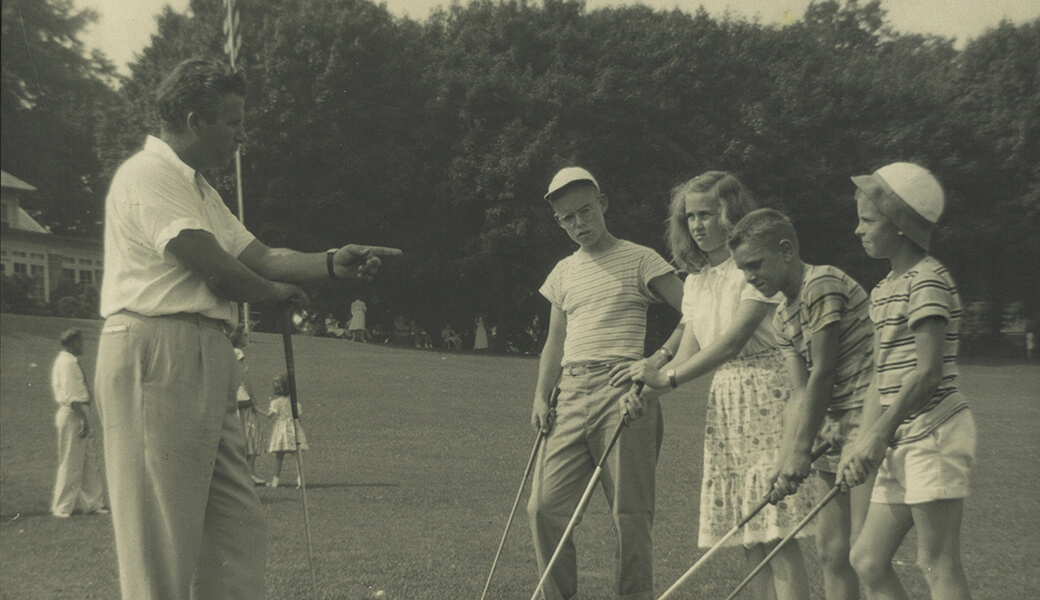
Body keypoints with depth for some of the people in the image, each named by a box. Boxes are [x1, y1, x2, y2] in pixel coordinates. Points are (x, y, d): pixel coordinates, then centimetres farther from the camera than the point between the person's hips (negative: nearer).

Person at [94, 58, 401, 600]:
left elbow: (261, 256, 16)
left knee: (236, 524, 10)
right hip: (156, 353, -10)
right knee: (161, 534, -5)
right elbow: (214, 269, -15)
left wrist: (334, 263, -1)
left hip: (206, 359, 10)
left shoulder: (198, 189, 23)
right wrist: (277, 292, 4)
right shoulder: (148, 174, -9)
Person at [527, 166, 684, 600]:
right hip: (571, 396, 5)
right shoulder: (564, 272, 20)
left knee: (630, 511, -4)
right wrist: (541, 396, 11)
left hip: (622, 390, -5)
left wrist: (660, 360, -13)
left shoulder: (638, 259, 4)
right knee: (545, 506, -1)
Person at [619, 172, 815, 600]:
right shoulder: (696, 281, 15)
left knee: (777, 533, -10)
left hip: (768, 396, -7)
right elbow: (689, 352, 9)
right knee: (749, 538, 7)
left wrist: (668, 377, -23)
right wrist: (647, 390, -9)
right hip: (723, 400, 7)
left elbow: (734, 340, -17)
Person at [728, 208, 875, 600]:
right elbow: (800, 394, 6)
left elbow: (822, 376, -16)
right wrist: (785, 460, -6)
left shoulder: (823, 284, -15)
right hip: (834, 431, 9)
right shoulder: (782, 320, 12)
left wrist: (801, 452, -13)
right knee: (830, 551, 9)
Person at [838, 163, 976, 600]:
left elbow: (929, 370, -17)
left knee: (938, 564, -5)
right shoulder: (884, 290, 17)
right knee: (868, 561, 8)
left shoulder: (928, 281, -10)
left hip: (934, 434, -9)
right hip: (902, 439, 9)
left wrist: (878, 434, -16)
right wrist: (863, 440, 6)